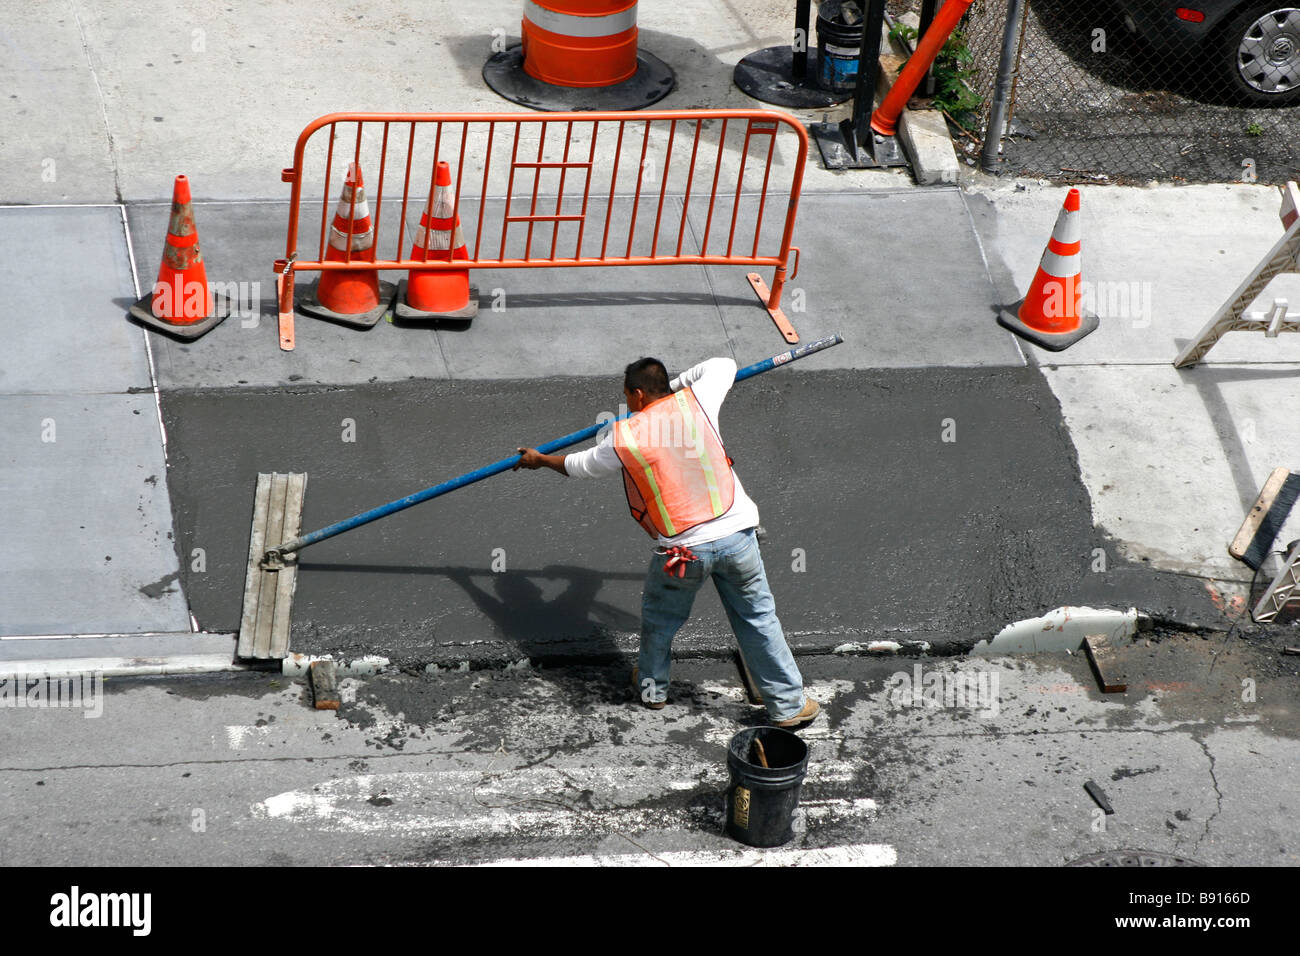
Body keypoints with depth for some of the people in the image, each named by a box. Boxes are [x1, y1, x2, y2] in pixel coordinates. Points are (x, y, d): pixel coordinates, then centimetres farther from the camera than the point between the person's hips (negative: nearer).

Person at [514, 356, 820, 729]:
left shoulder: (622, 437, -2)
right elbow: (722, 365, 22)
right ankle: (788, 705, 16)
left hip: (684, 550, -1)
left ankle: (651, 685, 44)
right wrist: (673, 386, 30)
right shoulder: (694, 402, 0)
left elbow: (580, 466, 17)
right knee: (758, 619, 12)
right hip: (736, 534, 2)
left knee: (659, 618, 25)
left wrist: (540, 459, 37)